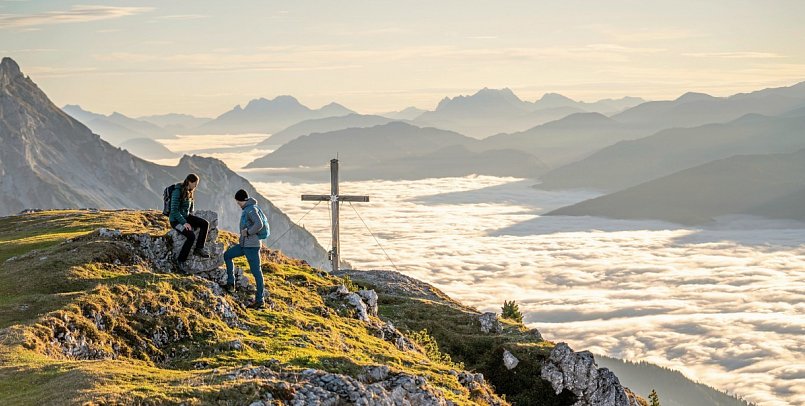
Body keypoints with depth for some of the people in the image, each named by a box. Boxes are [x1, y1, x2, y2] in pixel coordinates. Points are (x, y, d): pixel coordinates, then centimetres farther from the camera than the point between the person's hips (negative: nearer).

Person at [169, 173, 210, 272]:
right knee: (191, 236, -28)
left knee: (205, 223, -13)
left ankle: (199, 248, -8)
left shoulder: (189, 192, 5)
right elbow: (174, 210, -24)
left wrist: (191, 219, 16)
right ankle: (181, 261, -16)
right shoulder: (177, 192, -21)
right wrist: (184, 223, -27)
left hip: (186, 216, 8)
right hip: (176, 220, -8)